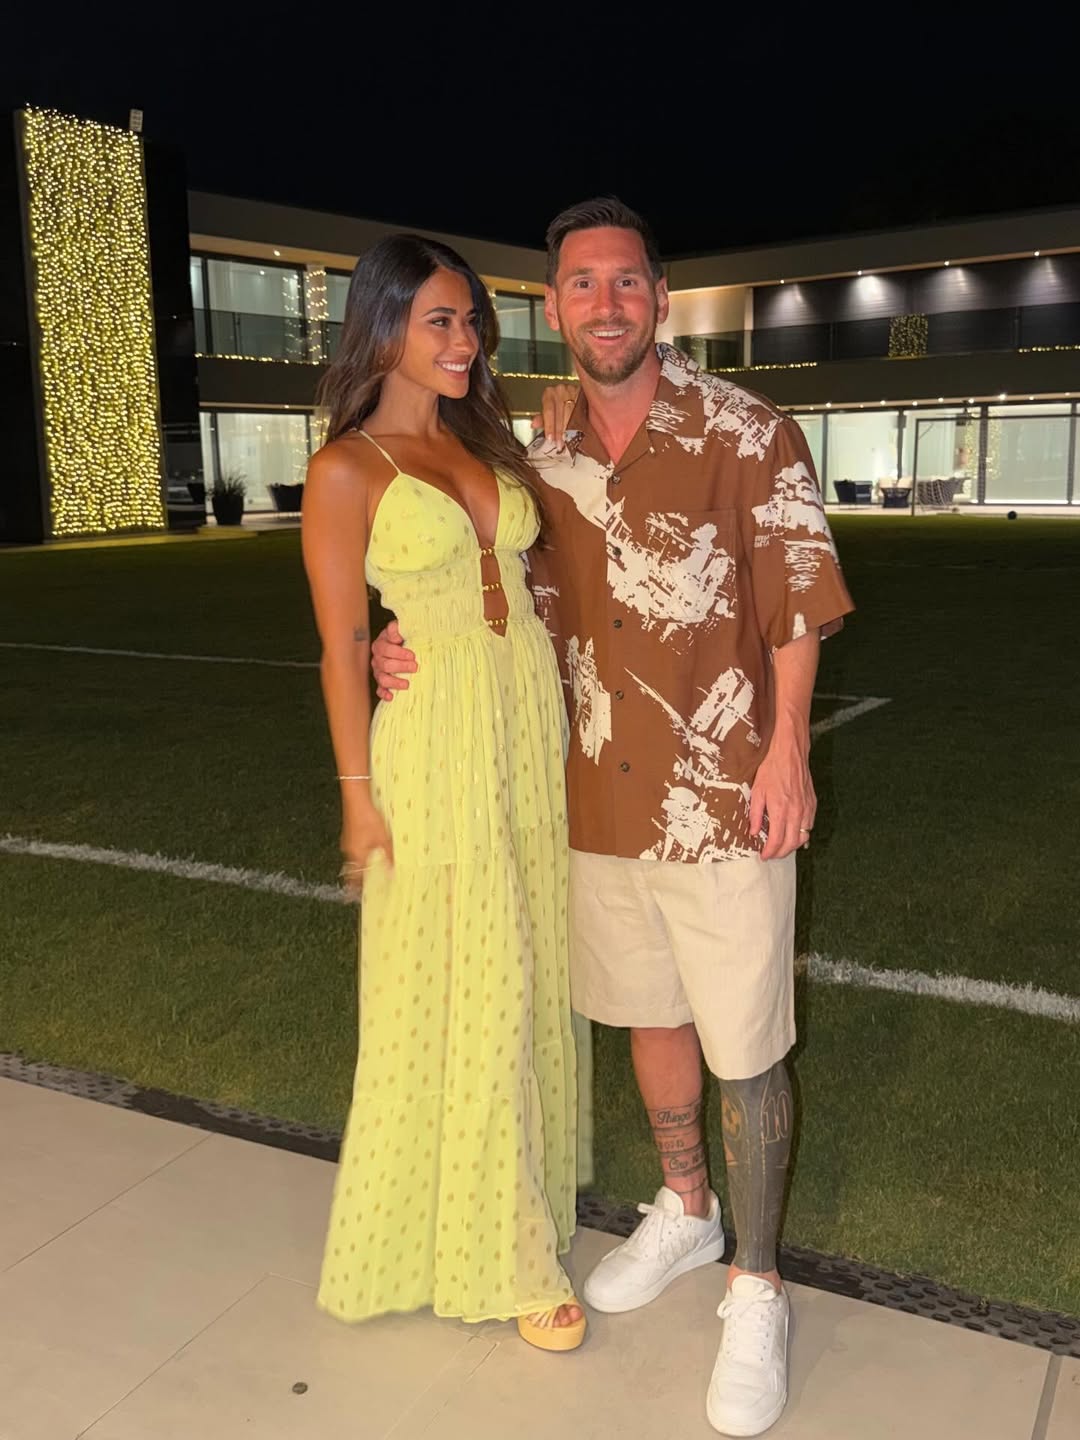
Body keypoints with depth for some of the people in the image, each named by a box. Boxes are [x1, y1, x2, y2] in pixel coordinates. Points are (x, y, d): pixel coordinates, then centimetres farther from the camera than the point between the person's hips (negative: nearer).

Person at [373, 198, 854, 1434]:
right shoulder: (545, 450, 5)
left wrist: (787, 747, -11)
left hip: (722, 796, -5)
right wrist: (415, 647, -3)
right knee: (647, 1010, 20)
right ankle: (684, 1213, 43)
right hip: (600, 795, 5)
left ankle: (757, 1291, 23)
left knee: (743, 1044, 4)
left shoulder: (746, 433, -9)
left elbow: (795, 597, -6)